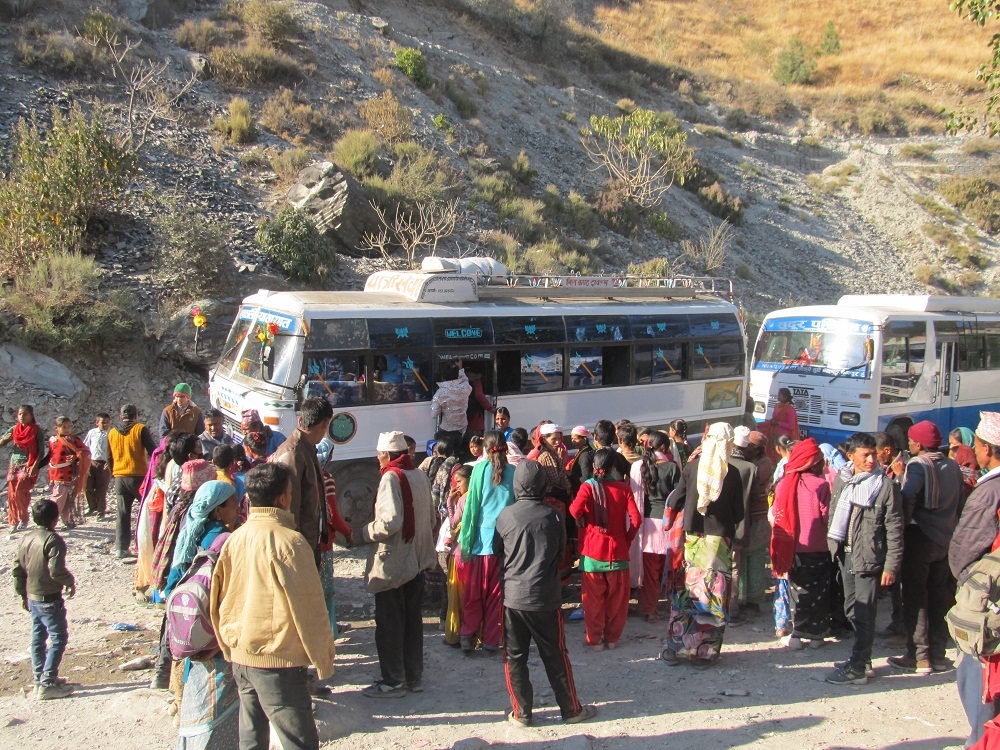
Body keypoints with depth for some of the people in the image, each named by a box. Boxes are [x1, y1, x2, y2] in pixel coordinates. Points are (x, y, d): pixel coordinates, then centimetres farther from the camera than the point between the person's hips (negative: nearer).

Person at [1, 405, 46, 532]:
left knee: (20, 491, -17)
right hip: (14, 465, 5)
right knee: (11, 494, 1)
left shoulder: (37, 430, -2)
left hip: (28, 465, -5)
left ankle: (23, 519, -1)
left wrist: (35, 466, -17)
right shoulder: (14, 429, 10)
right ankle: (13, 522, 11)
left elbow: (41, 451, -5)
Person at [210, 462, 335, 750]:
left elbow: (218, 603, 10)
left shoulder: (234, 540, 2)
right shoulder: (289, 541, -17)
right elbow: (309, 607, -13)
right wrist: (323, 659, -3)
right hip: (279, 660, -7)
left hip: (240, 657, 7)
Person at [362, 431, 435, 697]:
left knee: (389, 623, 4)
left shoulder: (391, 478, -17)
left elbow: (390, 522, -25)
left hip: (392, 562, -8)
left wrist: (365, 533, -10)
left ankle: (393, 681, 11)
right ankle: (414, 677, 24)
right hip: (417, 560, 8)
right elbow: (431, 517, 12)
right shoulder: (420, 476, 7)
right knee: (412, 619, 15)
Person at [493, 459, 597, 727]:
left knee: (514, 656, 10)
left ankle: (521, 713, 14)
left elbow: (497, 552, 5)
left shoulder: (505, 516, -8)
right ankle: (571, 709, 20)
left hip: (513, 596, 0)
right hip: (546, 597, 1)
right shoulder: (553, 515, -6)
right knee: (555, 655, 11)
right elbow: (562, 552, 7)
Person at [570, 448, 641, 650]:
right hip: (618, 550, 1)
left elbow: (575, 510, -22)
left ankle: (595, 640, 15)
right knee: (616, 598, 14)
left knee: (593, 598, 9)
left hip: (592, 550, -1)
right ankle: (612, 638, 22)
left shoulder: (588, 486, -7)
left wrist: (581, 521, 0)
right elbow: (635, 518, -9)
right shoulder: (623, 488, -2)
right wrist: (627, 539, 5)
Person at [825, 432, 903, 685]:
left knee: (864, 614, -1)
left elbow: (894, 529, -10)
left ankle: (858, 668, 7)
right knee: (852, 611, 16)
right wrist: (834, 545, 12)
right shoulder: (841, 479, 5)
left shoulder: (885, 485, -12)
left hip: (869, 557, -6)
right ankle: (861, 658, 31)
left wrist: (891, 566, -11)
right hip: (845, 554, 6)